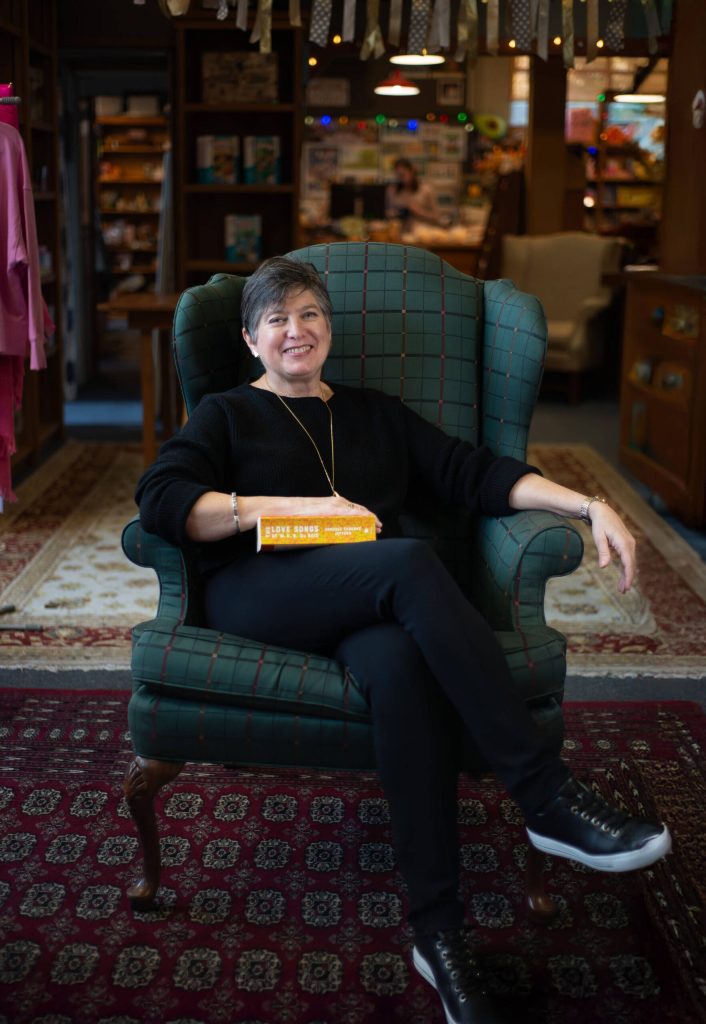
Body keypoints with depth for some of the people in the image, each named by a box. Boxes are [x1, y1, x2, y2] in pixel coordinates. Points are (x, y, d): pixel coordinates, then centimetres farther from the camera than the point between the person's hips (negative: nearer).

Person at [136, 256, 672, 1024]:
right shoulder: (227, 414, 18)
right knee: (409, 561, -34)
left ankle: (439, 934, -34)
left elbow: (478, 474, 17)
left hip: (365, 606, 3)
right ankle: (548, 800, -33)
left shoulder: (375, 414, 28)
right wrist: (297, 508, -9)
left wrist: (589, 505, 2)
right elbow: (159, 501, -1)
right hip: (257, 596, -2)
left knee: (401, 664, -36)